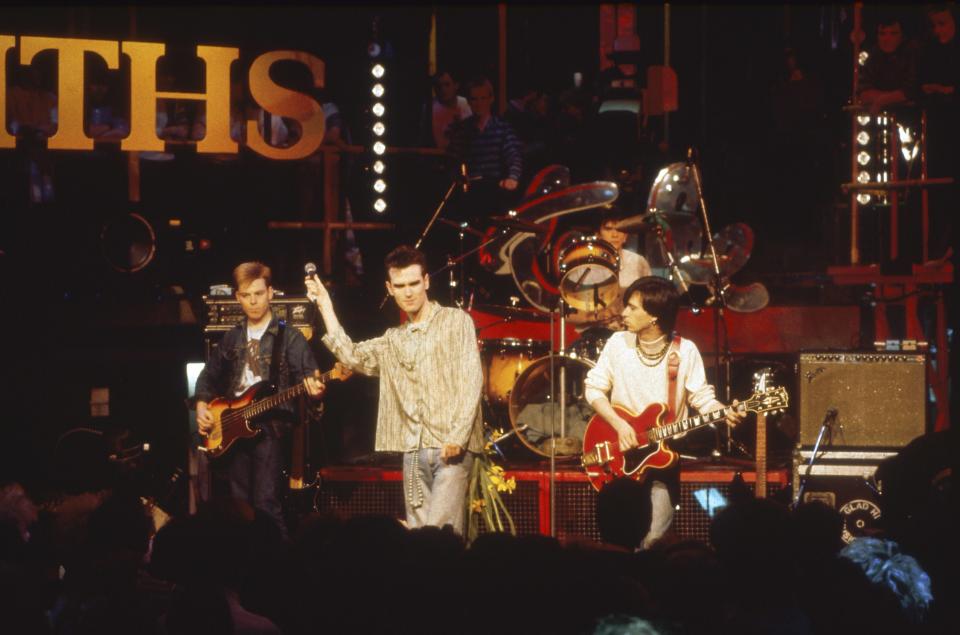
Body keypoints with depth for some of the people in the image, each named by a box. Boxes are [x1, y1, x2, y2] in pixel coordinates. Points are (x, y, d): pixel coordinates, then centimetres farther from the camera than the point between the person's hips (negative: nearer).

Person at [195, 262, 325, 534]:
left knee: (266, 506, -14)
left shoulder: (289, 338, -1)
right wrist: (202, 407, 8)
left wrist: (314, 389, -32)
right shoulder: (231, 338, 15)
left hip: (269, 428, -5)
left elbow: (307, 377, -9)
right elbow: (208, 377, 24)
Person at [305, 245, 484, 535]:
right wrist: (325, 306, 7)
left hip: (451, 448, -6)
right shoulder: (393, 341, 21)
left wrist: (457, 436, -17)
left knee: (440, 534, -18)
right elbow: (352, 356, 9)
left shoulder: (455, 321, 3)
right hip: (412, 452, 6)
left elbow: (470, 380, -6)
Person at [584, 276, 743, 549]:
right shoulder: (619, 343, -4)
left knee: (654, 537, -10)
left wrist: (724, 413, -22)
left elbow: (702, 397, 0)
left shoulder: (685, 351, -6)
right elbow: (594, 388, 1)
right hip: (622, 451, 1)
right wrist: (619, 424, -11)